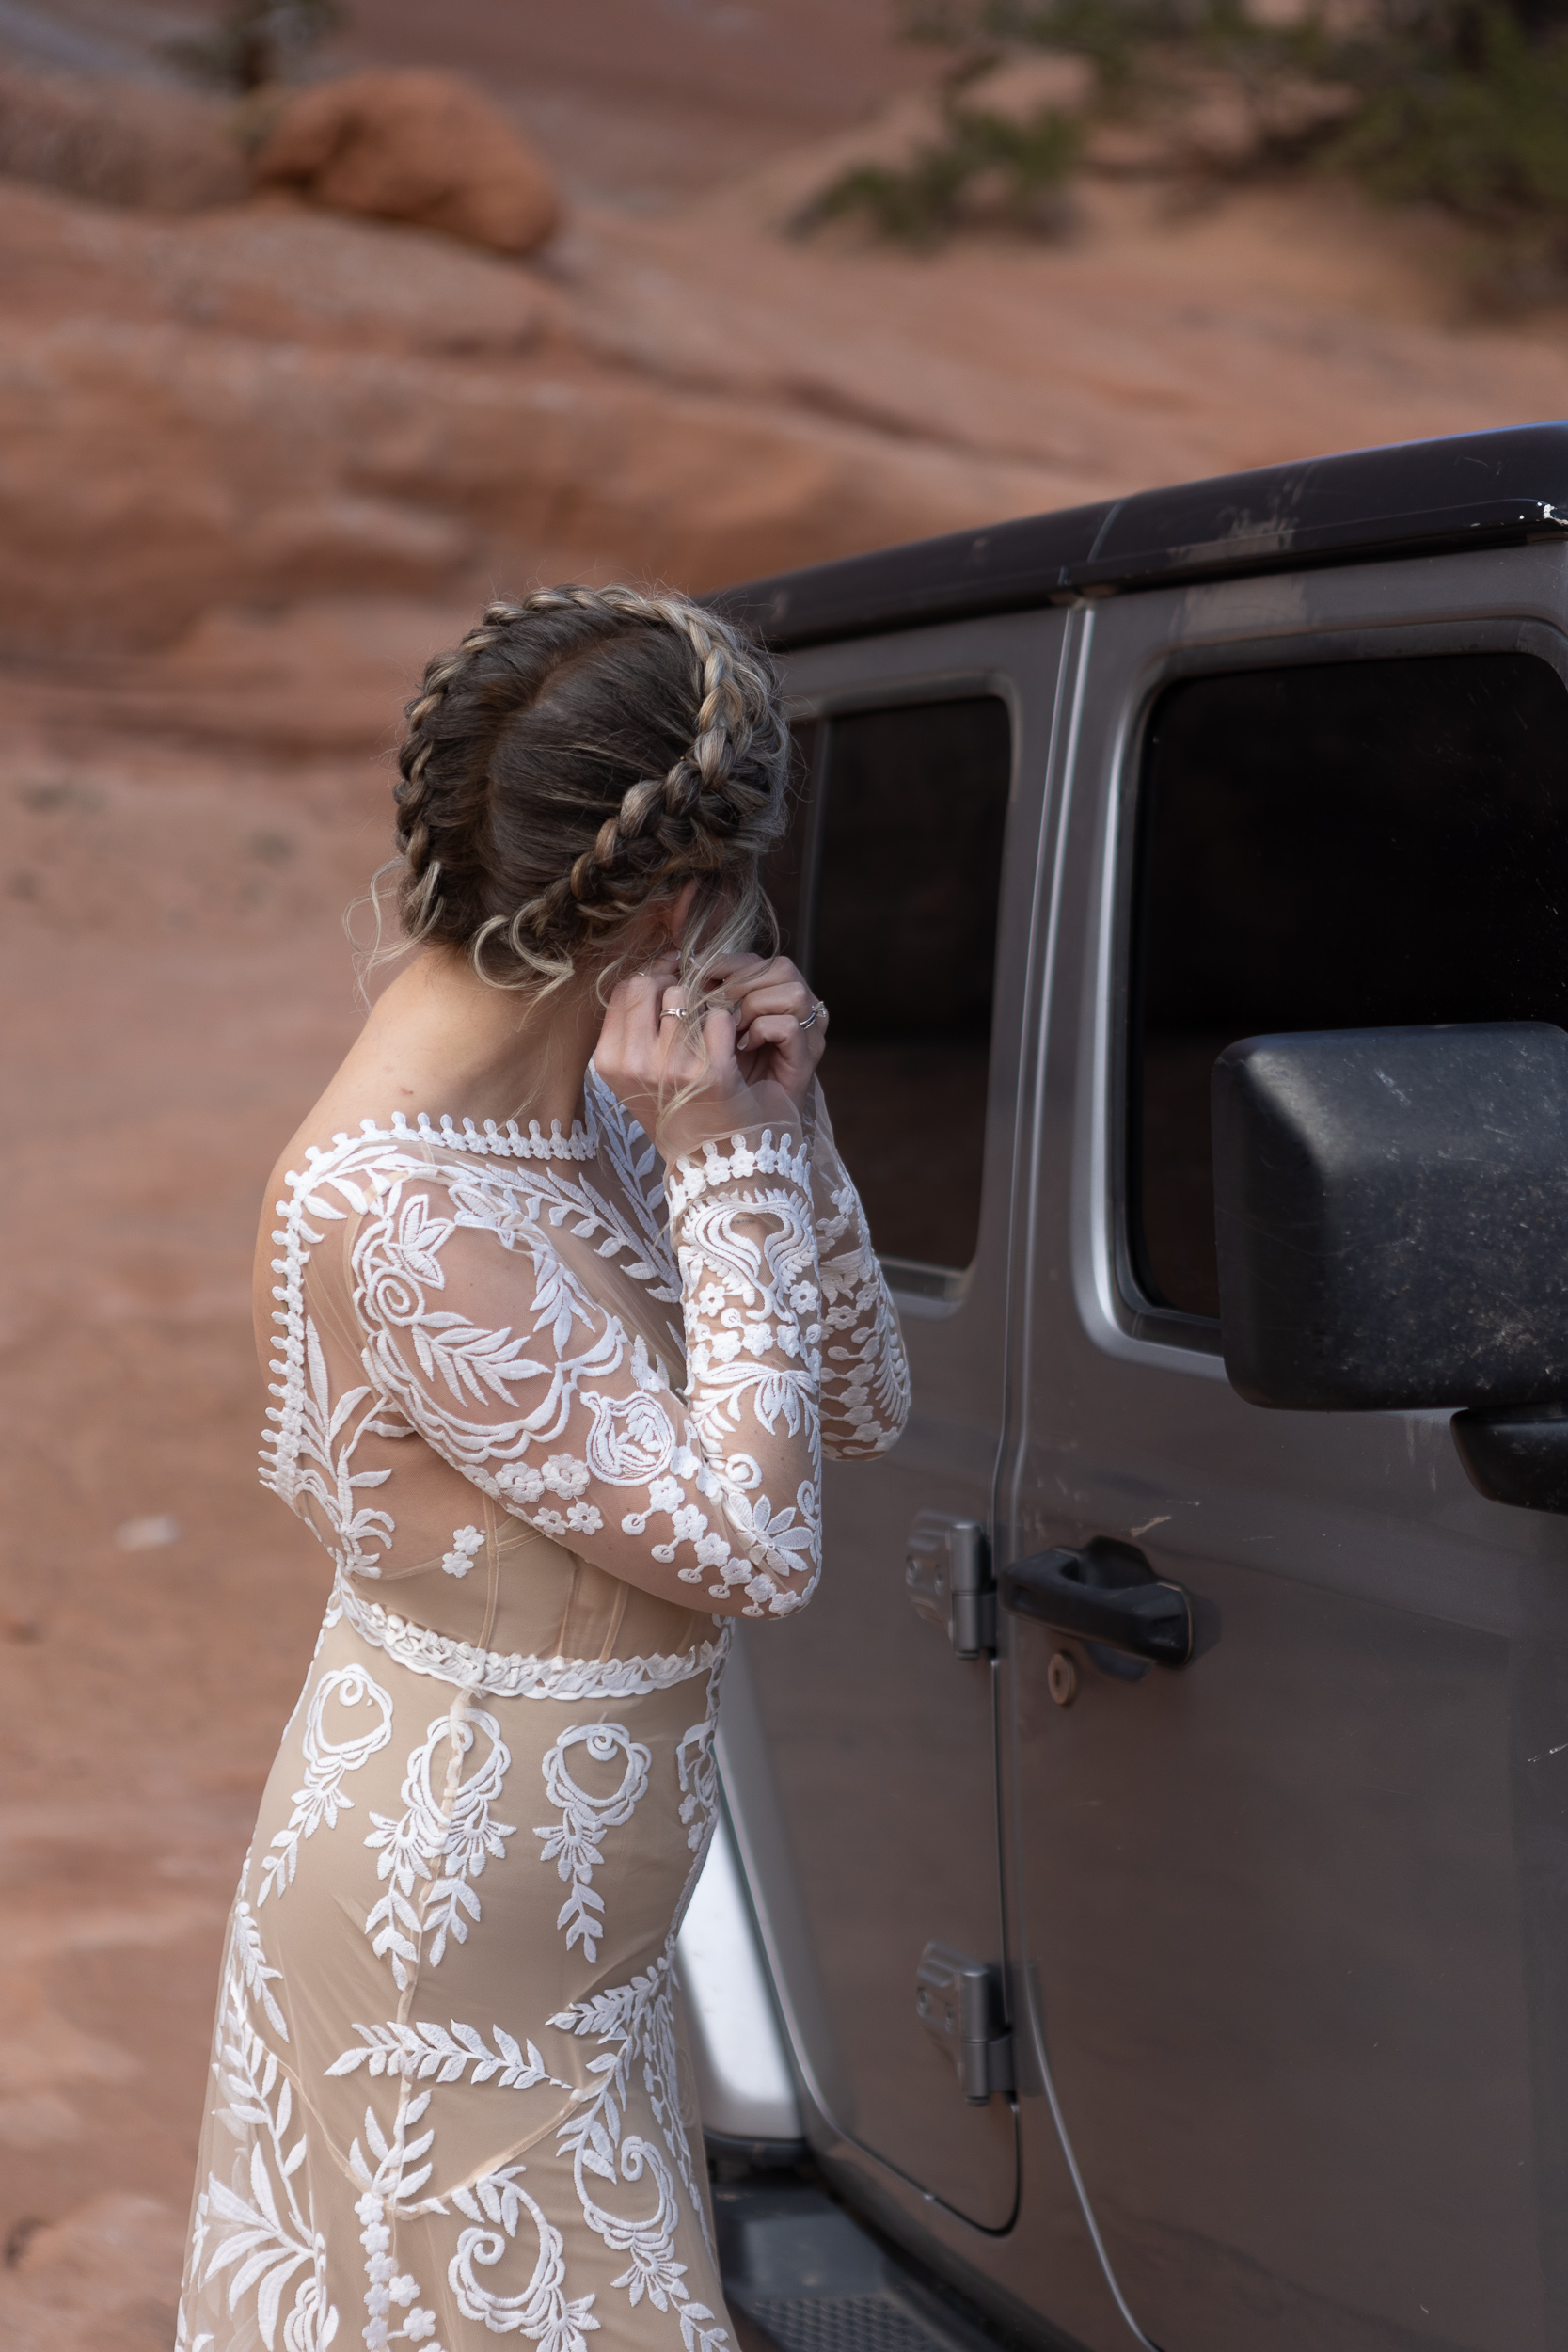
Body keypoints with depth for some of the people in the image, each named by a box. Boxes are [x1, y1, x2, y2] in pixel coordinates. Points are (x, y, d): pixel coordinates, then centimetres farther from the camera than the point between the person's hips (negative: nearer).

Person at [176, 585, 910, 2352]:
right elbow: (752, 1545, -26)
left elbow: (861, 1405, 4)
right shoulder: (399, 1210, -28)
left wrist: (780, 1116, -10)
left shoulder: (581, 1086, -1)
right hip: (452, 1951, -9)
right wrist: (728, 1158, -22)